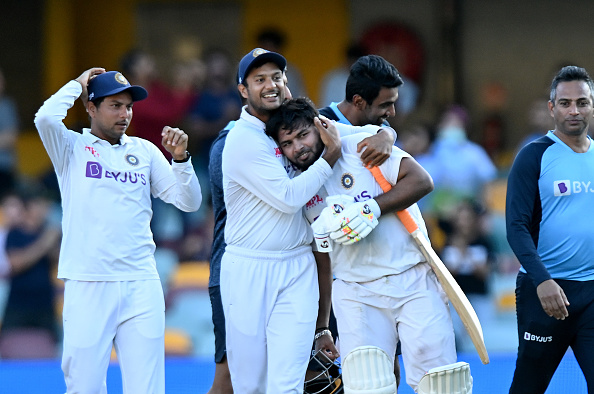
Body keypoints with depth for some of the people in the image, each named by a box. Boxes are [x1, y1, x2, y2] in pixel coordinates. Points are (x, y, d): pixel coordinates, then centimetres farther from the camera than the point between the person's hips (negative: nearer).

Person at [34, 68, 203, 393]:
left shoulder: (144, 151, 15)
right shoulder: (72, 147, 6)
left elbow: (189, 202, 12)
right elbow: (46, 118, -15)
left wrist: (180, 158, -4)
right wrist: (78, 84, 0)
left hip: (141, 284, 3)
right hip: (87, 285, -3)